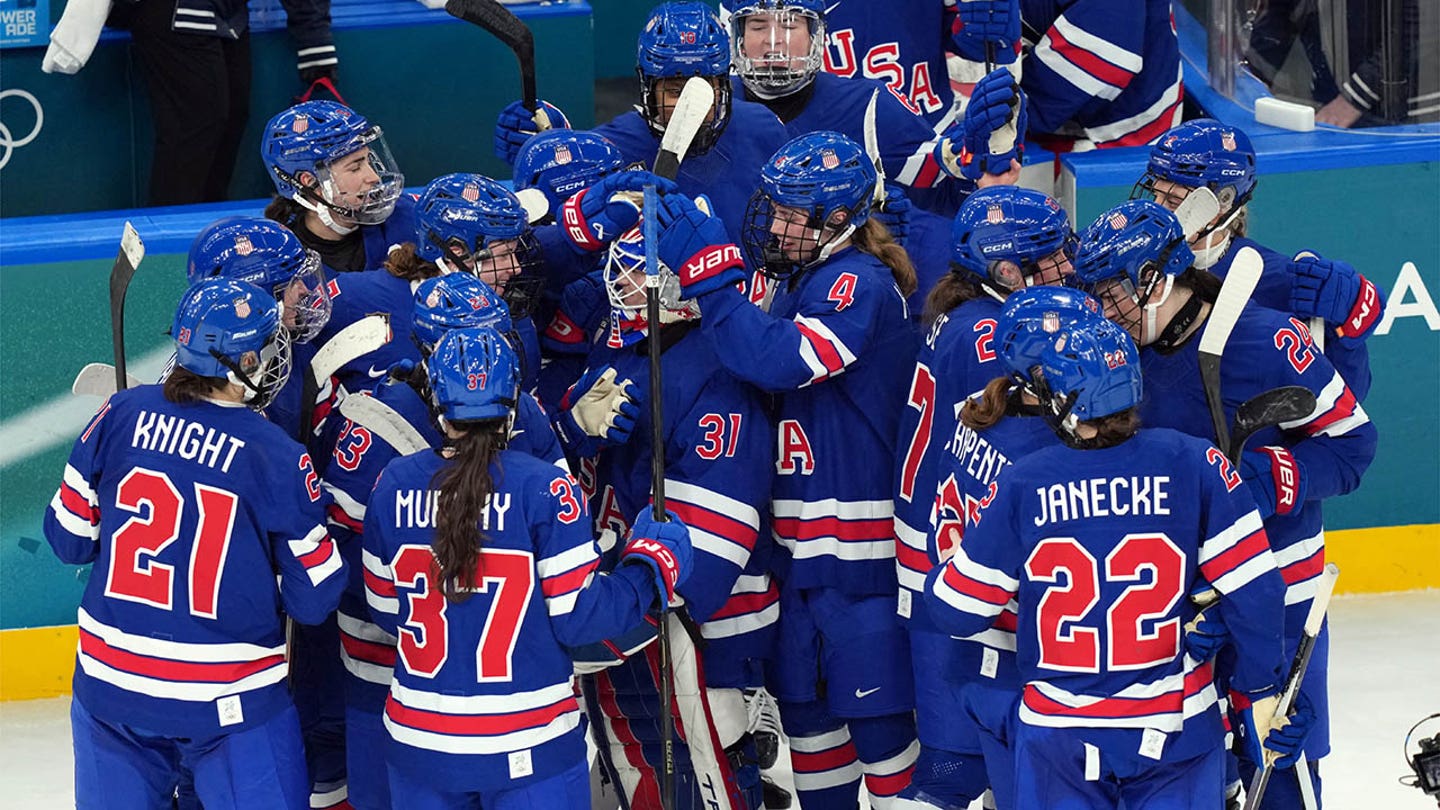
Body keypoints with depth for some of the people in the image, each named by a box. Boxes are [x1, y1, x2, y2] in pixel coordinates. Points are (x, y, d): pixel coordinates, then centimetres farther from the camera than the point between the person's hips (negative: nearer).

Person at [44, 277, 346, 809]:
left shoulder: (125, 415, -3)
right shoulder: (276, 456, -13)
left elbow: (70, 538, 5)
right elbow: (313, 598, -7)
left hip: (110, 682, 4)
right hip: (229, 705, -4)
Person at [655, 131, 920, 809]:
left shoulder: (862, 284, -14)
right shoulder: (797, 283, 14)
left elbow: (781, 362, -29)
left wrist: (708, 272, -27)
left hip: (858, 541, -9)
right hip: (799, 541, 9)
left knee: (875, 708, -6)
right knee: (803, 700, 16)